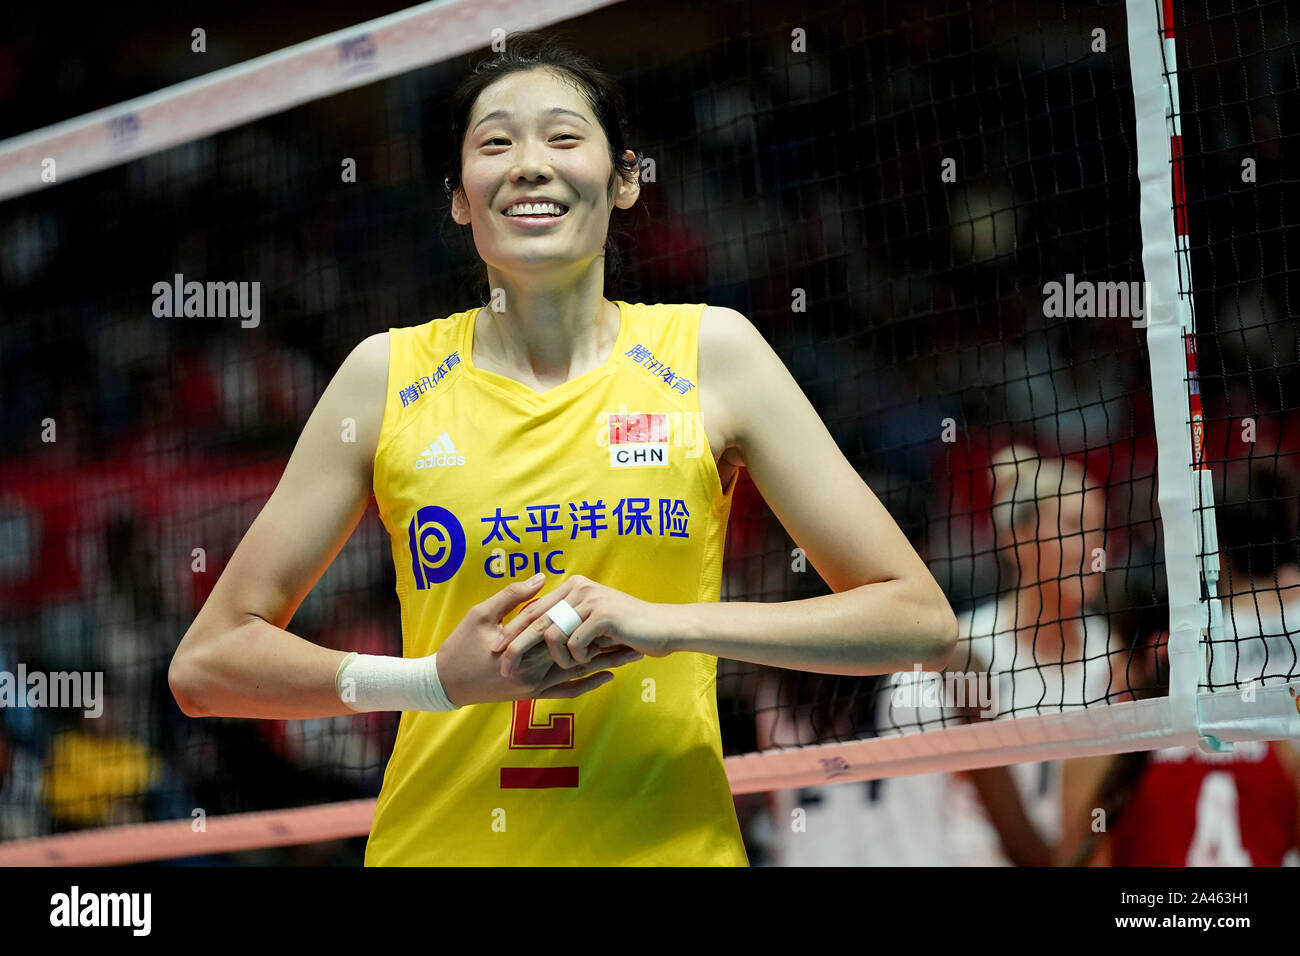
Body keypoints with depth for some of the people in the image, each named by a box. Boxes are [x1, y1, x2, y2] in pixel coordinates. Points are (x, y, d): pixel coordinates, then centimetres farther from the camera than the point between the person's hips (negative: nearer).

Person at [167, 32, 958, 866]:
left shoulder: (709, 353, -1)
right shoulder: (388, 376, -1)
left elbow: (922, 623, -4)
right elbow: (207, 664, 0)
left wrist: (668, 623, -16)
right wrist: (433, 679, -15)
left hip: (671, 844, 0)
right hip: (436, 844, 0)